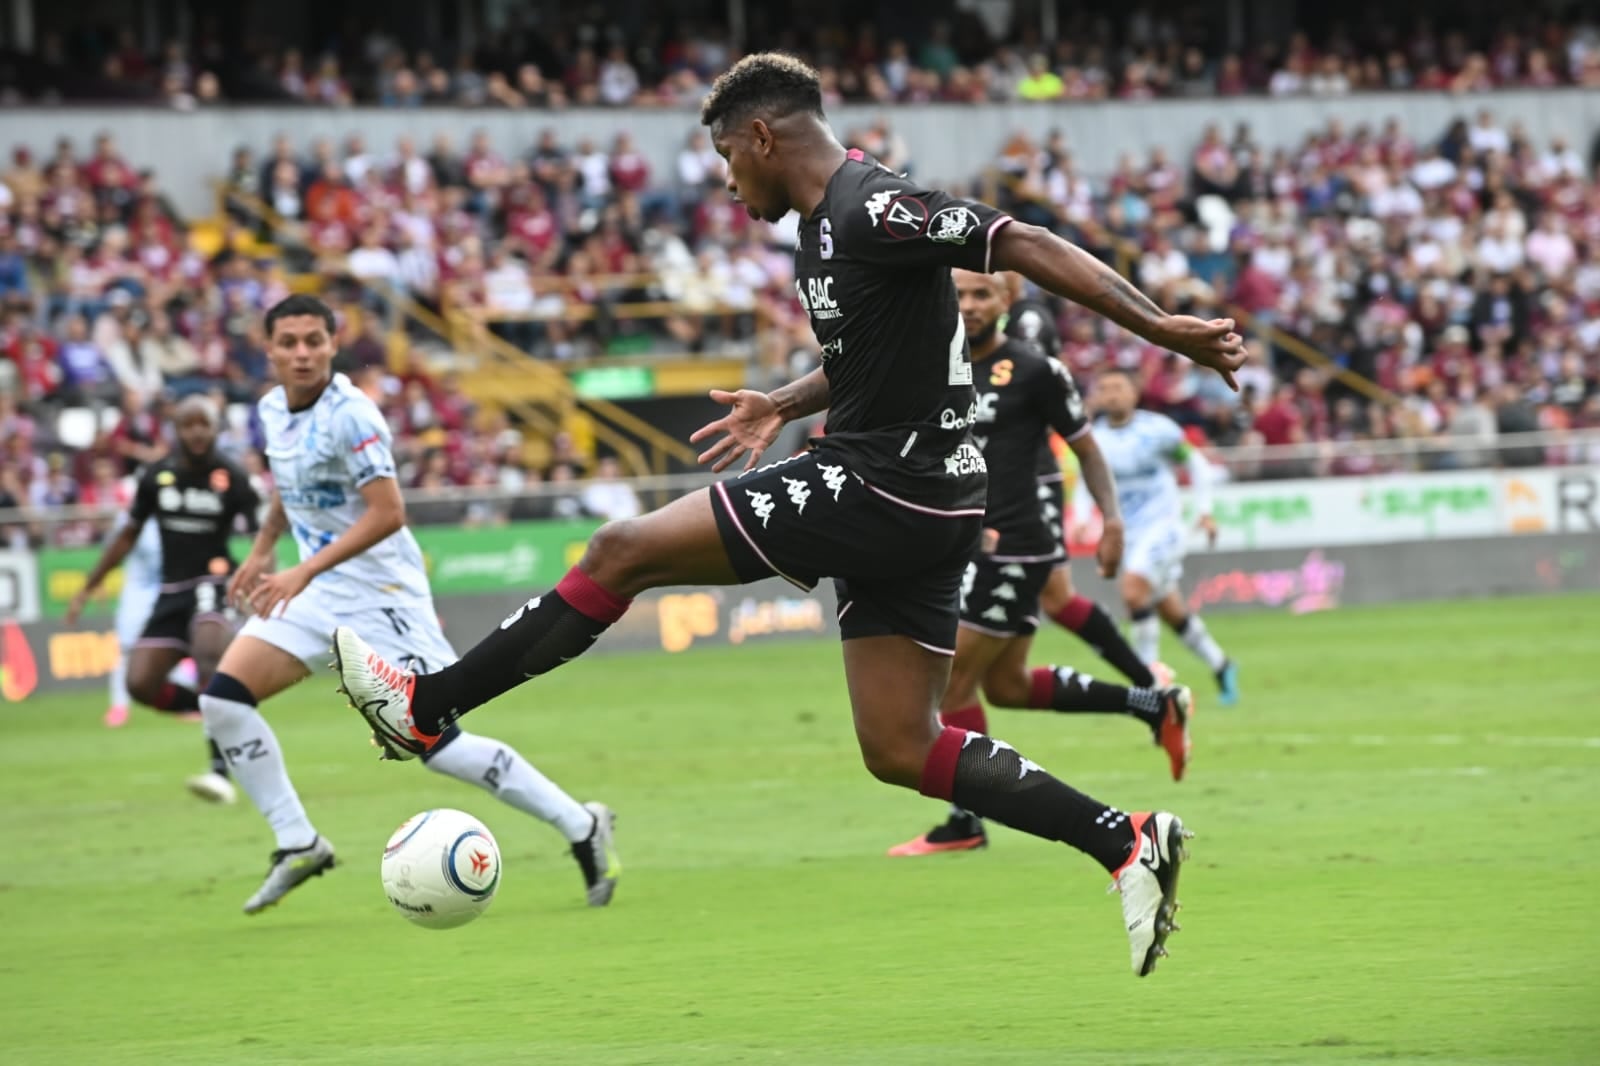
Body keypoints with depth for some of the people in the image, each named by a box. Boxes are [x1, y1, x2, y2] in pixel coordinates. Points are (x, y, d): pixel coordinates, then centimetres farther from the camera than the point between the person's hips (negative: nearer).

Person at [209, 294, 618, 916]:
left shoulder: (350, 415, -20)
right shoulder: (271, 411, 5)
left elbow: (387, 513, -25)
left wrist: (303, 572, -28)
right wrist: (261, 552, 17)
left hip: (380, 591, -8)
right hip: (313, 590, 8)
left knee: (436, 743, -12)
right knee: (222, 700, -6)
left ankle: (580, 826, 1)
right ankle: (298, 846, 3)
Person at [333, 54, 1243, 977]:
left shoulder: (870, 208, -15)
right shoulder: (828, 225, 16)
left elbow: (1024, 245, -21)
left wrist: (1162, 328, -27)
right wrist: (785, 407, 30)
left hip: (882, 487, -10)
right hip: (914, 509, 10)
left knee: (622, 552, -3)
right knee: (900, 751, 9)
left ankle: (426, 708, 5)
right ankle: (1128, 842, 5)